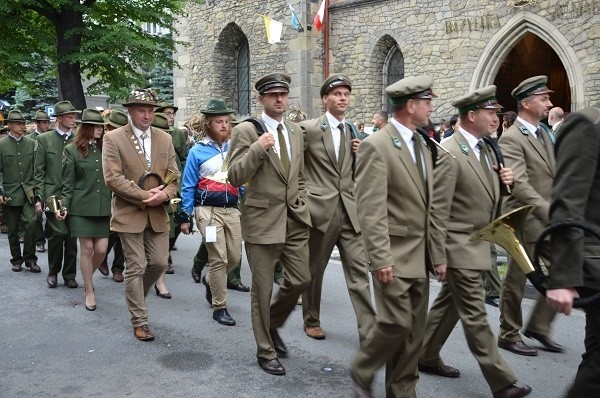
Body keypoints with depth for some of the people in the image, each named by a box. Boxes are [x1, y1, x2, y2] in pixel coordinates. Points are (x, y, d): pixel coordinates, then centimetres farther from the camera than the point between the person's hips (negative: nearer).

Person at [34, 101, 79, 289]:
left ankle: (69, 275, 19)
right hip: (53, 195, -2)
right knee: (58, 232, -11)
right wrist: (39, 197, -4)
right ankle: (53, 271, 12)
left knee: (72, 236, 5)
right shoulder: (44, 139, 3)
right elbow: (39, 172, 2)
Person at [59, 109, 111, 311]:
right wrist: (64, 206, -8)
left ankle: (88, 277, 31)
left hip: (103, 207, 3)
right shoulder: (72, 150, 0)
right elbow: (68, 184, 2)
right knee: (87, 249, 1)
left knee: (101, 249, 1)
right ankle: (89, 292, 15)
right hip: (82, 207, -2)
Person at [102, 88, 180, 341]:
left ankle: (135, 297, 37)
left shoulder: (164, 139, 8)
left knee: (159, 263, 8)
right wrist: (145, 195, -16)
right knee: (136, 268, 1)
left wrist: (164, 194, -13)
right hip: (129, 213, -4)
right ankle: (140, 321, 15)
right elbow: (113, 178, -13)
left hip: (158, 214, 5)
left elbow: (174, 176, 7)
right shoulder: (113, 138, -6)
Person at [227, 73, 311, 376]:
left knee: (300, 280, 9)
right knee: (262, 289, 6)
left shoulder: (296, 131, 11)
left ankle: (272, 324, 37)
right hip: (263, 220, -5)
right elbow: (235, 177, -13)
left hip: (295, 220, 5)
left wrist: (302, 205, 10)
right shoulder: (245, 131, -7)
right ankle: (266, 351, 24)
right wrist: (258, 149, -24)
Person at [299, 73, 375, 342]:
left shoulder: (354, 132, 11)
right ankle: (311, 321, 33)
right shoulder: (308, 129, -4)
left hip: (350, 211, 3)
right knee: (313, 270, 13)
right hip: (320, 209, -3)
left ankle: (369, 332, 2)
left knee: (359, 272, -2)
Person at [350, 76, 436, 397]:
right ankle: (361, 371, 20)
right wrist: (380, 259, -21)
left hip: (420, 255, 8)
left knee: (414, 331, 11)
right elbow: (370, 210, -19)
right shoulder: (376, 146, -13)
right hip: (394, 255, -8)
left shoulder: (422, 144, 12)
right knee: (396, 323, -6)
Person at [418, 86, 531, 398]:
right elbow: (438, 211, -20)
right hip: (459, 247, -9)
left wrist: (503, 181, -3)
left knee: (449, 304, 19)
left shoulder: (483, 148, 9)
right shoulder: (449, 153, -19)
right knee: (475, 316, 1)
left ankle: (426, 357, 34)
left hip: (477, 244, 9)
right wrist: (439, 257, -19)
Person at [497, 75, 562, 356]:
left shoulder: (544, 133, 12)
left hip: (549, 220, 8)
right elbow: (520, 185, -25)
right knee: (516, 280, 5)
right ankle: (508, 335, 22)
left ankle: (538, 326, 25)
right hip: (525, 220, -8)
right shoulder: (511, 139, -16)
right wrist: (551, 213, -31)